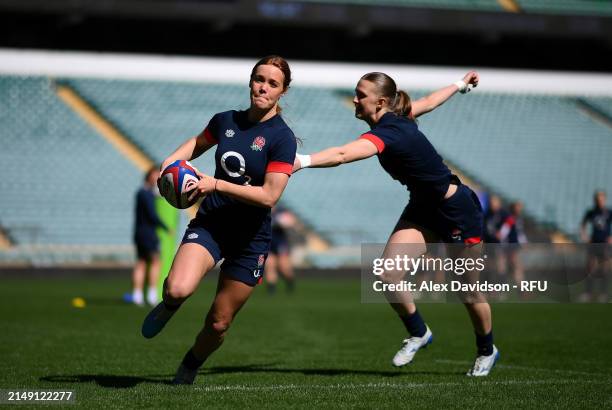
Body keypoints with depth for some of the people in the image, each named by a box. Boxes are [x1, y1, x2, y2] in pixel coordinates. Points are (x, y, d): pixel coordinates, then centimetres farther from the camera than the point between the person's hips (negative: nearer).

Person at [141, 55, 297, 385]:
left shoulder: (282, 138, -12)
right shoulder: (226, 120, 3)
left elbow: (269, 196, -19)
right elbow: (197, 143, 25)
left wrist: (216, 185, -23)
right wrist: (172, 160, 4)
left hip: (251, 237, -2)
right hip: (209, 223, 2)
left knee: (219, 323, 5)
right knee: (179, 289, -28)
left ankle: (189, 368, 36)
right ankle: (169, 305, 10)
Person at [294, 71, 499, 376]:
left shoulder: (388, 132, -31)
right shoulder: (396, 116, -5)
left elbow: (342, 155, -48)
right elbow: (428, 101, 15)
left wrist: (302, 161, -62)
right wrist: (459, 85, 34)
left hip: (458, 213, -8)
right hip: (422, 208, 8)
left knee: (468, 292, 7)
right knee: (388, 274, -13)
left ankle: (487, 351, 32)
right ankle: (418, 333, 9)